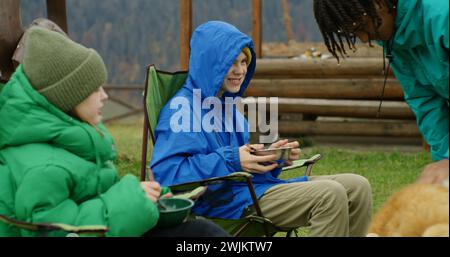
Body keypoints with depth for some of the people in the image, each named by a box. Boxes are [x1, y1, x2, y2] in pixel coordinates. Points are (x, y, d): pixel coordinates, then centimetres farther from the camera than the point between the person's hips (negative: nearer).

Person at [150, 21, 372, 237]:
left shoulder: (228, 105, 20)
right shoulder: (183, 107, -8)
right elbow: (164, 172, -20)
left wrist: (271, 155, 3)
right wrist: (231, 161, -21)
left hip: (253, 187, 9)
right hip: (225, 198, -9)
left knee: (357, 188, -2)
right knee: (330, 195, -26)